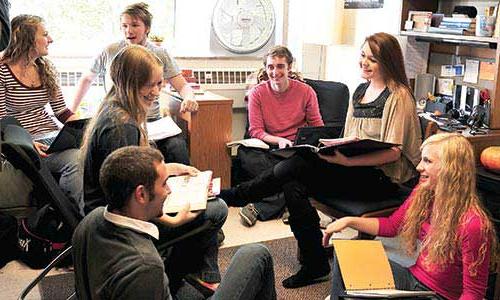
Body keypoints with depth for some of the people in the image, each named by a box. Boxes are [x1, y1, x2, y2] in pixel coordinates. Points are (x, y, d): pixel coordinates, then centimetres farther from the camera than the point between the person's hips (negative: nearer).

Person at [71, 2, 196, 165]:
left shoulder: (160, 54, 7)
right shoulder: (110, 52, 6)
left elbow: (182, 86, 2)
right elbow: (86, 79, 20)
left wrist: (189, 97, -22)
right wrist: (72, 112, 16)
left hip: (152, 121, 1)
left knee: (177, 146, -29)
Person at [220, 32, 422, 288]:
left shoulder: (398, 96, -7)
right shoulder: (360, 90, 17)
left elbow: (393, 152, -14)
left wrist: (346, 161, -25)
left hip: (383, 177, -7)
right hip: (355, 169, 7)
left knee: (294, 166, -22)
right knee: (293, 187, -19)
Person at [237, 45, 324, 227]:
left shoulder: (305, 91, 3)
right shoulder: (257, 93, 2)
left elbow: (317, 127, 8)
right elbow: (255, 131, -2)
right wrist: (279, 140, -21)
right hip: (268, 148, 0)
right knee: (244, 152, -32)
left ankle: (261, 208, -27)